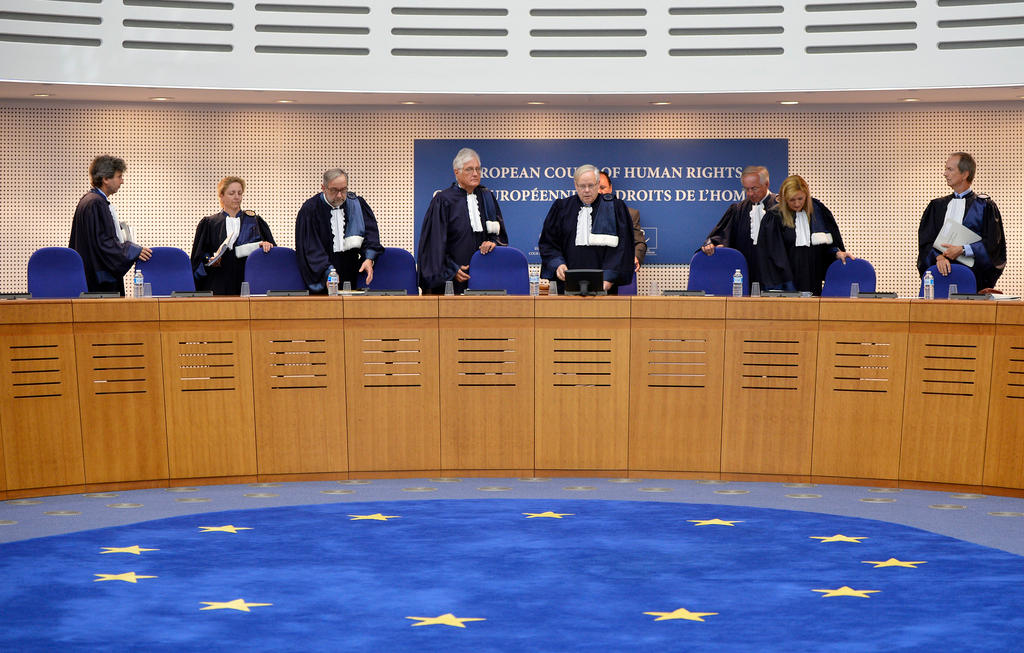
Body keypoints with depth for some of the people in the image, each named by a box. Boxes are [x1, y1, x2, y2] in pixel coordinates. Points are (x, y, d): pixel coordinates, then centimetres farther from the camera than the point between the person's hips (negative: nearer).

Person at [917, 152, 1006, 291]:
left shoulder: (985, 205, 4)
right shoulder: (937, 206, 14)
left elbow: (993, 243, -4)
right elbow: (925, 240, 4)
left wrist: (962, 250, -14)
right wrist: (939, 257, -15)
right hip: (941, 274, 3)